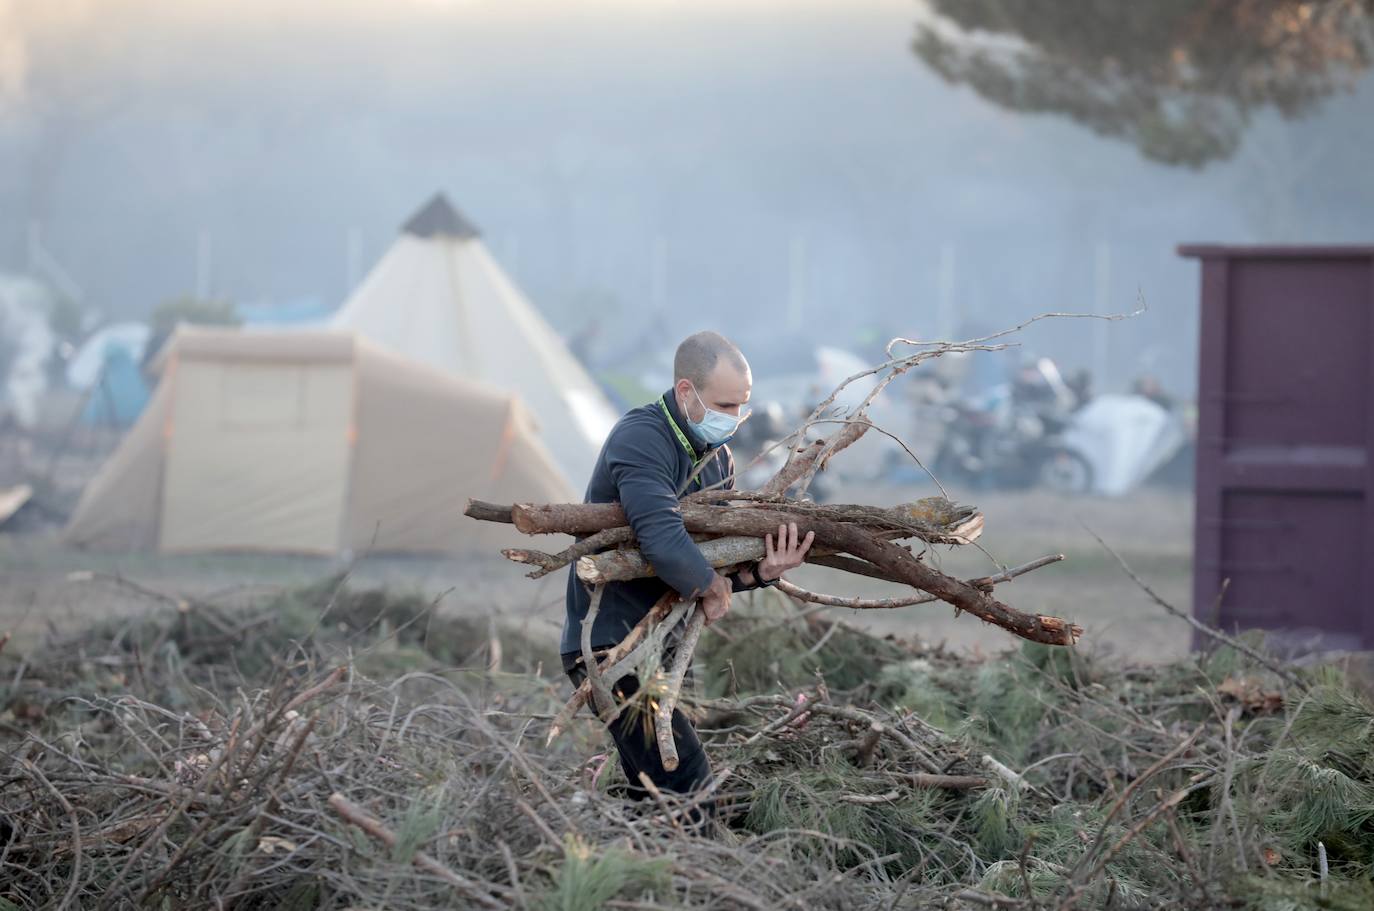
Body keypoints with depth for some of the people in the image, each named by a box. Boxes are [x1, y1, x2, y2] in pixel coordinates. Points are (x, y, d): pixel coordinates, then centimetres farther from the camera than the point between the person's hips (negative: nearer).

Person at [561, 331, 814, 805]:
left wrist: (760, 571, -14)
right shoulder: (641, 439, -19)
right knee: (688, 786, -18)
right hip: (609, 644, -10)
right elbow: (663, 540, -34)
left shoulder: (717, 457, 12)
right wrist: (712, 589, -18)